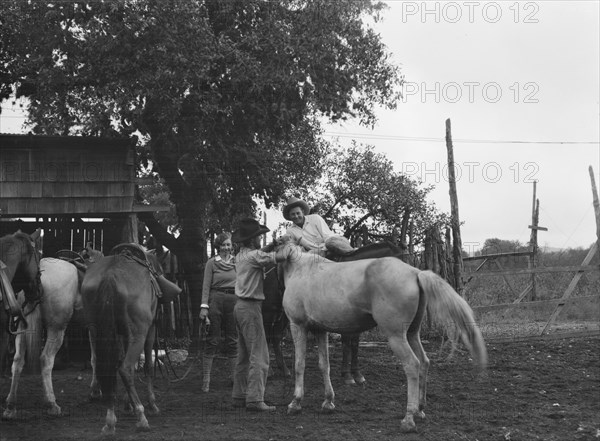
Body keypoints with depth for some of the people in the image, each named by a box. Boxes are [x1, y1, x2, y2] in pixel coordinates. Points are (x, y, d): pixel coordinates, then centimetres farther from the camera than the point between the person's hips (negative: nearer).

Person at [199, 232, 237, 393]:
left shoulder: (237, 262, 10)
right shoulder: (212, 263, 1)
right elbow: (206, 286, -2)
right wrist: (204, 306, -10)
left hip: (234, 300, 3)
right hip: (216, 299, -3)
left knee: (233, 340, 7)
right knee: (212, 340, -2)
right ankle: (206, 379, 0)